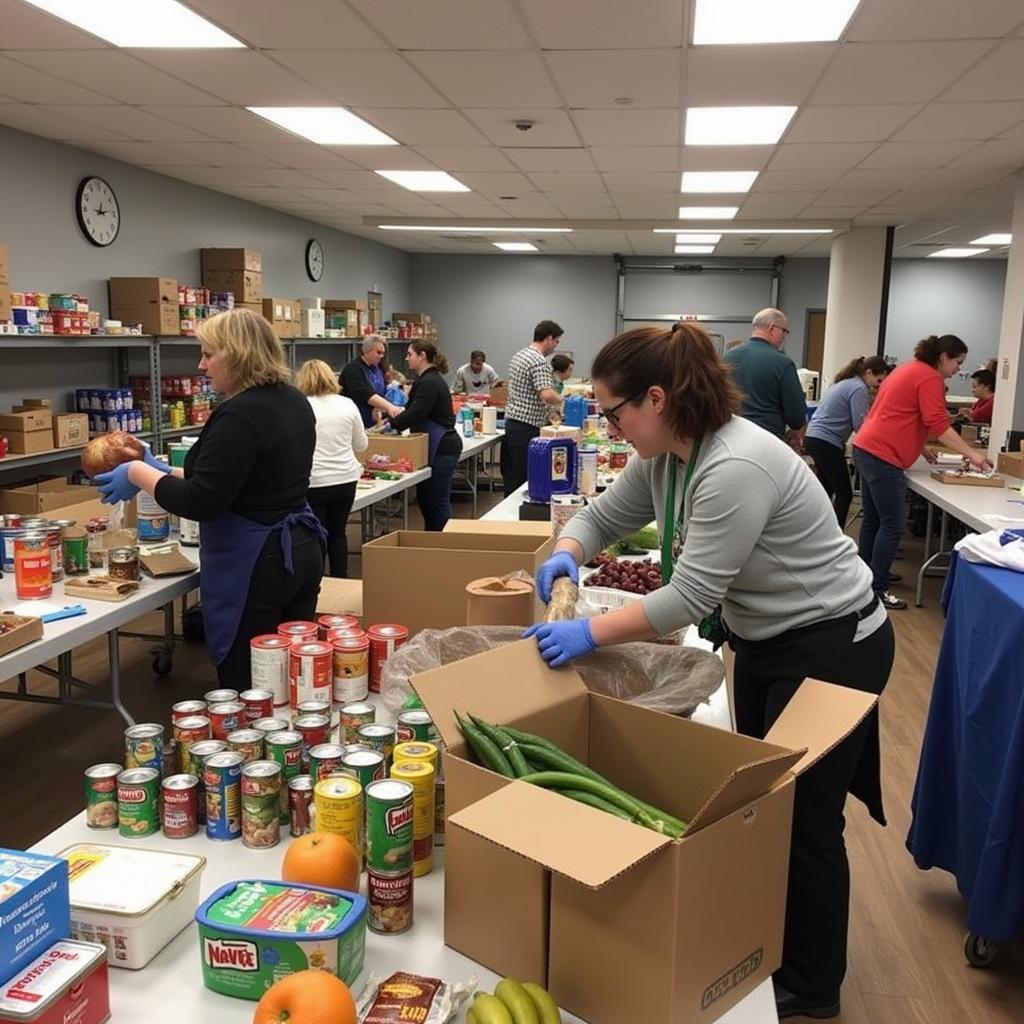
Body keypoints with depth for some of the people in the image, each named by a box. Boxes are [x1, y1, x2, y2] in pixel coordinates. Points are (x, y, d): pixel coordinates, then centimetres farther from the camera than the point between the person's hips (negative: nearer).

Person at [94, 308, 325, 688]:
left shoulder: (240, 415, -19)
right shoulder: (294, 401, 9)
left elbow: (201, 504, -20)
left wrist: (139, 474, -6)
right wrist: (169, 472, 17)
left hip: (253, 567, -9)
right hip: (300, 549, 9)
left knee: (247, 687, 1)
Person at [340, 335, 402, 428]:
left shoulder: (378, 369, 10)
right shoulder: (353, 369, -14)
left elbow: (383, 394, 5)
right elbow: (365, 394, -28)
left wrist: (378, 408, -17)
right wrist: (389, 407, -39)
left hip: (371, 423, 7)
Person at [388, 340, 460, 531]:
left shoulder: (429, 383, -18)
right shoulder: (427, 380, 15)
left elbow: (414, 414, -26)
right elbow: (412, 410, 18)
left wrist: (390, 424, -15)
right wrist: (392, 421, 5)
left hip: (442, 449, -11)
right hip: (437, 446, 11)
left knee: (438, 501, -4)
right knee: (424, 496, 18)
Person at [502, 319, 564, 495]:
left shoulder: (519, 354, 14)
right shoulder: (539, 361, -16)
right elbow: (547, 395, -27)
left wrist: (549, 410, 24)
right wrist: (564, 400, -9)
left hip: (511, 420, 10)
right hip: (527, 426, -10)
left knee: (511, 476, 13)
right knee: (523, 478, -5)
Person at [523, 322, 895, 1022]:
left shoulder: (736, 466, -31)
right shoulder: (664, 458, -3)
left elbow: (691, 597, -30)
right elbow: (603, 516, 9)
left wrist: (589, 634, -26)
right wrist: (567, 553, -13)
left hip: (832, 646, -9)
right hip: (764, 642, 9)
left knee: (805, 818, 5)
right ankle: (765, 950, 40)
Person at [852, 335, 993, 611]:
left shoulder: (909, 370, 21)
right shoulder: (930, 378, -9)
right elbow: (939, 424, -17)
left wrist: (920, 447, 22)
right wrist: (971, 453, -12)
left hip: (866, 449, 10)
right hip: (883, 457, -10)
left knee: (873, 519, 16)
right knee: (892, 524, -7)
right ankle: (877, 589, -4)